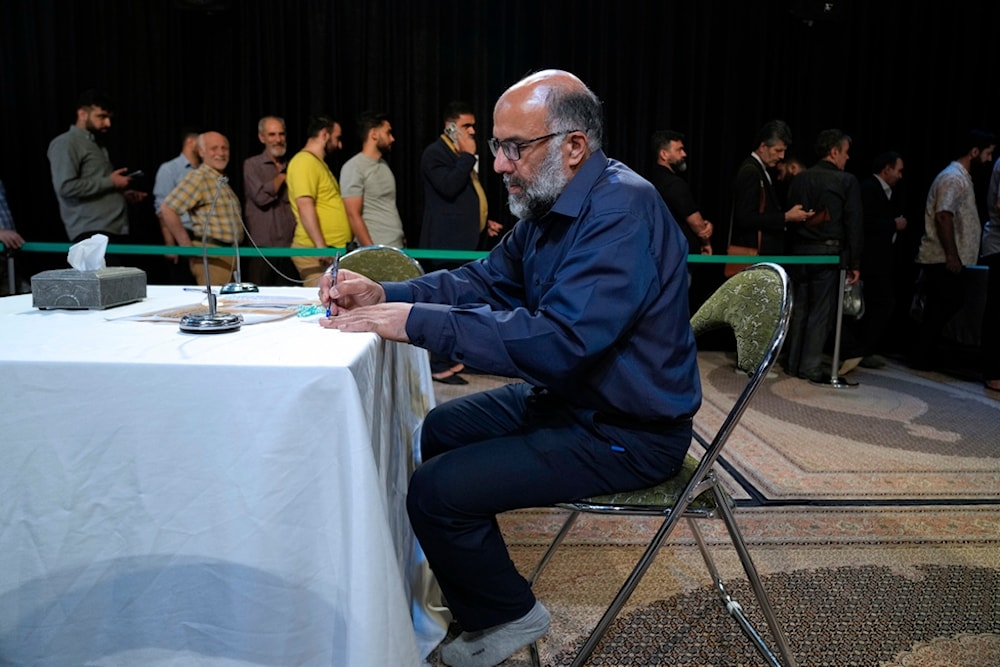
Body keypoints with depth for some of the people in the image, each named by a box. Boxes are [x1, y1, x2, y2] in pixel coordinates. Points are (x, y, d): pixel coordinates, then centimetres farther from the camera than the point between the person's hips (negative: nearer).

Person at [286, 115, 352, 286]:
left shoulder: (318, 162, 21)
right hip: (316, 253, -10)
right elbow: (305, 206, -20)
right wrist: (321, 246, -26)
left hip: (332, 252, 10)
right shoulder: (305, 161, -9)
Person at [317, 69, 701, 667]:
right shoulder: (551, 205, 5)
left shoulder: (622, 212, -26)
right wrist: (384, 295, -5)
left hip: (623, 433, -10)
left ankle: (507, 616, 12)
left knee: (436, 492, -16)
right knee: (431, 433, 16)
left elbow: (557, 340, -35)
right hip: (564, 395, 10)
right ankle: (464, 580, 34)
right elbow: (486, 280, 10)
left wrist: (413, 321, -31)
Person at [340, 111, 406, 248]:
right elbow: (353, 216, -15)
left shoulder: (384, 165, 15)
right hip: (376, 250, -8)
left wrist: (401, 238, 14)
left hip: (397, 248, 8)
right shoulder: (354, 167, -9)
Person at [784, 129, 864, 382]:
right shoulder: (847, 181, -5)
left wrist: (792, 251, 10)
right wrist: (855, 263, -3)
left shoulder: (801, 179, 8)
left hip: (800, 250, 5)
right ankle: (811, 368, 1)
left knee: (799, 307, 11)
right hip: (829, 251, -4)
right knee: (821, 311, 0)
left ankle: (793, 363, 15)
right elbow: (854, 225, -7)